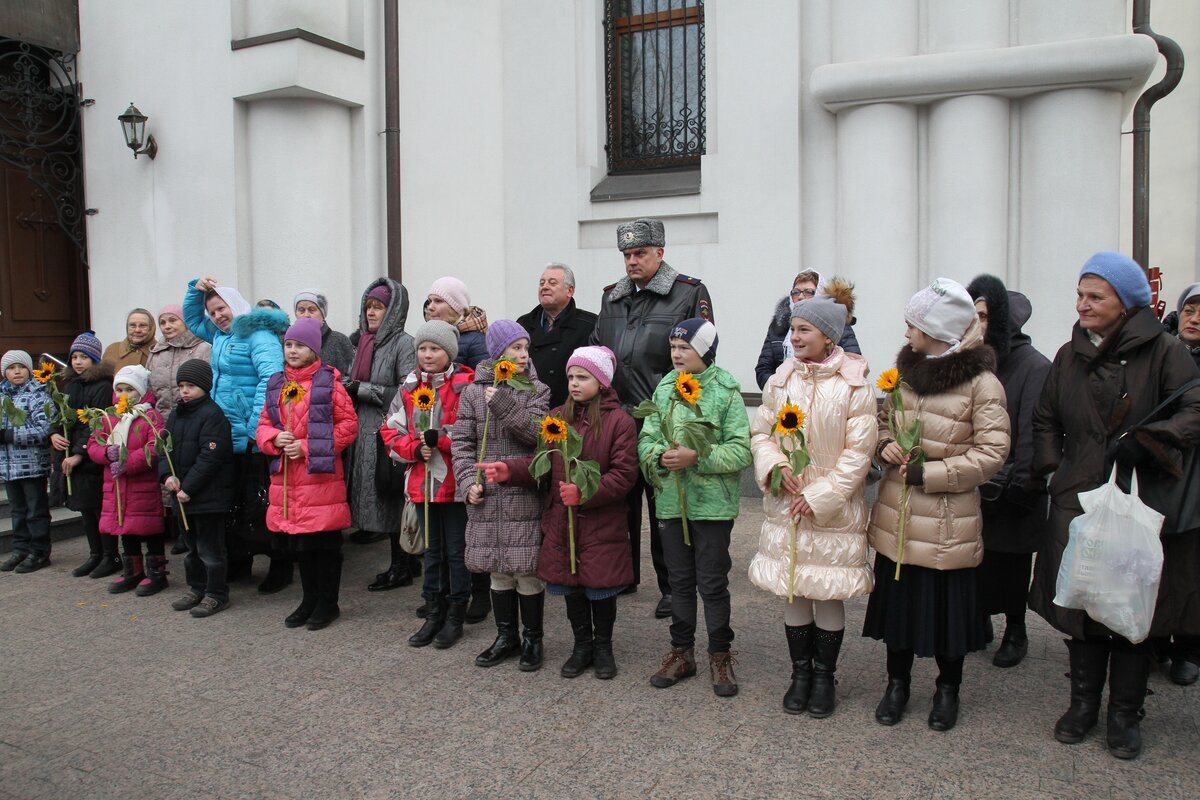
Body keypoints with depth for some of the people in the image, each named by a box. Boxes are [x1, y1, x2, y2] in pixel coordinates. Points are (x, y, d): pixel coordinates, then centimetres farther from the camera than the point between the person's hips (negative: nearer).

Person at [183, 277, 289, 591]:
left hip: (251, 441, -9)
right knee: (231, 504, 15)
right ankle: (238, 562, 28)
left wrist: (256, 427, -29)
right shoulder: (220, 335, 16)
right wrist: (196, 289, 17)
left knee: (260, 506, -4)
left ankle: (280, 566, 8)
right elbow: (191, 319, 36)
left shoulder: (258, 335, -11)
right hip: (225, 436, 9)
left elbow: (271, 379, -24)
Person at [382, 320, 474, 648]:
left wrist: (440, 438, -22)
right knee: (432, 551, 17)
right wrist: (414, 448, -9)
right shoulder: (409, 387, 7)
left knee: (457, 552, 6)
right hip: (423, 482, 5)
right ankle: (434, 613, 29)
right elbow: (392, 431, 8)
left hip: (455, 484, -5)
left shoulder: (466, 385, -10)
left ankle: (456, 616, 20)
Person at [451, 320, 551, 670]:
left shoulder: (537, 391, 2)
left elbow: (537, 434, -11)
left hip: (524, 495, -2)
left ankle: (532, 639, 19)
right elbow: (461, 442, 5)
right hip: (486, 498, 2)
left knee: (527, 569, 1)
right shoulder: (473, 392, 6)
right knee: (498, 569, 12)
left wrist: (505, 405, -19)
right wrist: (469, 481, -6)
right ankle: (506, 637, 28)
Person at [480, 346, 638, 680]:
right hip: (560, 521, 4)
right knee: (570, 585, 14)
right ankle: (581, 645, 32)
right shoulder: (557, 417, 6)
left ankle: (603, 646, 30)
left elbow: (624, 475, -13)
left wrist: (584, 493, -24)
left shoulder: (619, 421, -9)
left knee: (600, 587, 8)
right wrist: (511, 471, -15)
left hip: (602, 524, -4)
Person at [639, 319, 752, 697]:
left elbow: (742, 450, -13)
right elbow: (645, 440, 7)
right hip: (671, 500, 4)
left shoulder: (726, 392, -8)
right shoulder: (664, 389, 5)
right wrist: (660, 456, -15)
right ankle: (682, 651, 29)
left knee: (713, 581, 5)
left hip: (712, 502, -4)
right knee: (680, 580, 15)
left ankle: (720, 656, 22)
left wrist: (697, 457, -22)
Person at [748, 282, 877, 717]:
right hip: (785, 505, 3)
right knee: (793, 591, 11)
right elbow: (761, 432, 8)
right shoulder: (781, 380, 2)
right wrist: (775, 465, -12)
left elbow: (859, 449, -10)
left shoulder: (854, 385, -9)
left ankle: (824, 677, 25)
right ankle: (800, 673, 28)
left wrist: (820, 496, -14)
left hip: (835, 509, -3)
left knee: (829, 594, 6)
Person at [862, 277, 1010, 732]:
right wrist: (885, 444, -4)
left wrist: (929, 473, -17)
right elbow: (884, 419, 18)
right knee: (896, 598, 14)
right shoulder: (906, 368, 6)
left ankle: (947, 688, 32)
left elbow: (992, 454, -13)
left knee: (948, 605, 9)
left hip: (948, 523, -5)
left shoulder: (981, 382, -12)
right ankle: (897, 683, 32)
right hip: (896, 514, 5)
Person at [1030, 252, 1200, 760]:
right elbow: (1045, 420, 17)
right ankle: (1084, 702, 27)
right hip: (1078, 501, 4)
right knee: (1080, 605, 9)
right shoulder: (1069, 355, 9)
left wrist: (1145, 440, -25)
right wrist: (1051, 468, 3)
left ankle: (1125, 713, 24)